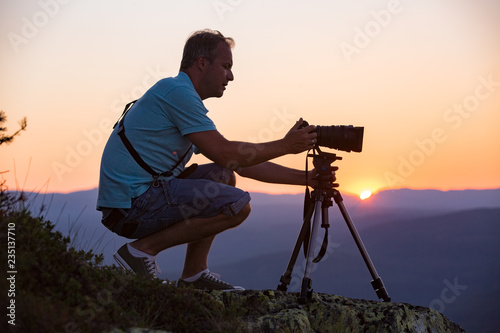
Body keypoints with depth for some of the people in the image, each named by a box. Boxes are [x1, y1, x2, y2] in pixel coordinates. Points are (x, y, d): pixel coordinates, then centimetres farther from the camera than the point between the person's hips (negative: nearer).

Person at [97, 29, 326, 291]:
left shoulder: (184, 95, 19)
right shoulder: (177, 91, -11)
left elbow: (242, 164, 18)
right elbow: (226, 155, -15)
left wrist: (304, 177, 14)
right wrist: (285, 145, -4)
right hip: (132, 203, -10)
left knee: (223, 177, 16)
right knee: (237, 204, -15)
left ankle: (194, 274, 11)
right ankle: (142, 249, -7)